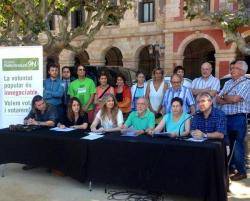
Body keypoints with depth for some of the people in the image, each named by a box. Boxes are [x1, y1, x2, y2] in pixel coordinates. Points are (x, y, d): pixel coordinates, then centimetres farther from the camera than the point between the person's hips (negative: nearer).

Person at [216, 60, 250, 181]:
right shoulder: (228, 83, 14)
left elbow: (235, 99, -19)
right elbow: (217, 99, 7)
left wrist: (224, 97, -1)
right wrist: (230, 100, -11)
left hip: (238, 118, -7)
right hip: (225, 117, 7)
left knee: (238, 145, -1)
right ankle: (230, 166, 30)